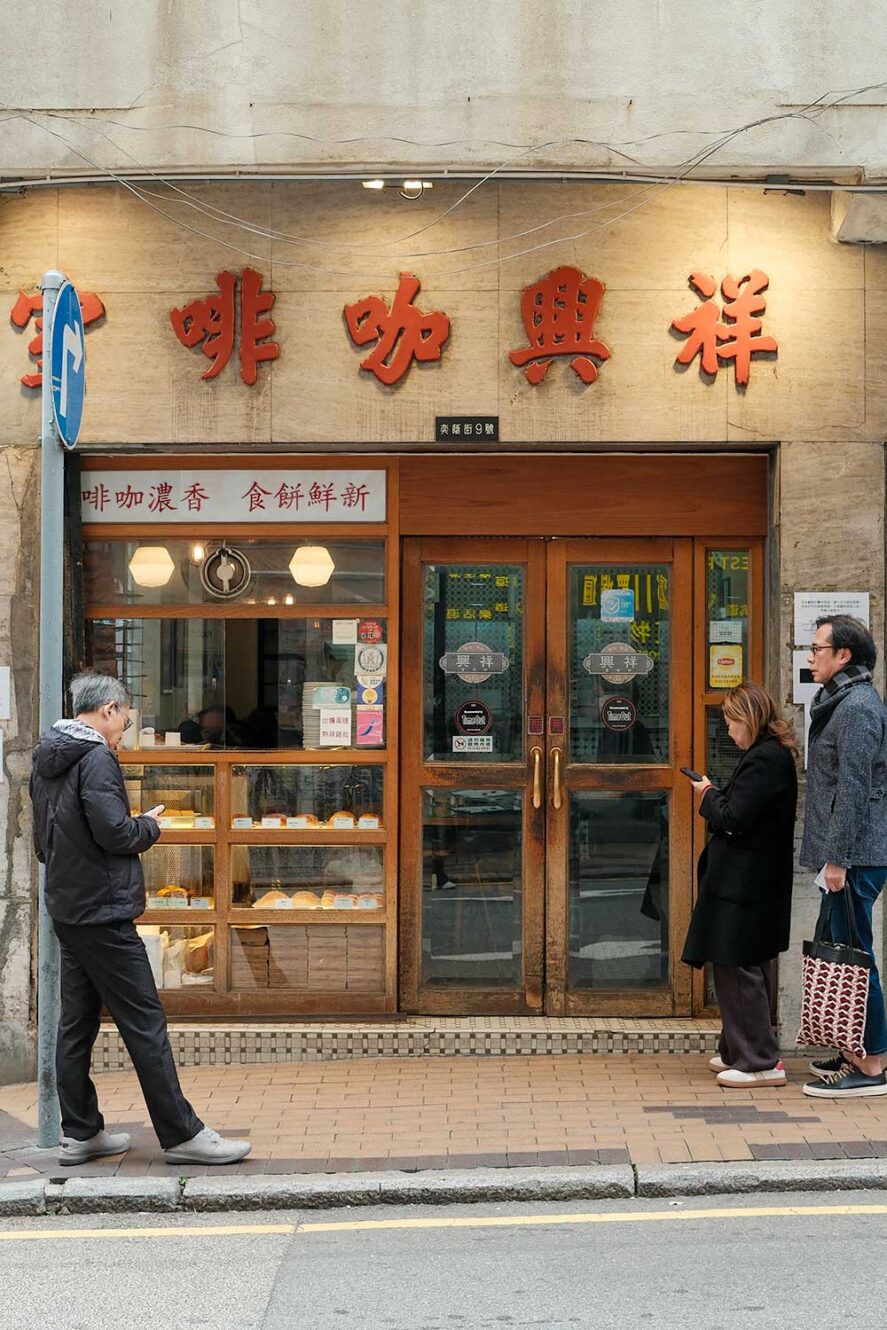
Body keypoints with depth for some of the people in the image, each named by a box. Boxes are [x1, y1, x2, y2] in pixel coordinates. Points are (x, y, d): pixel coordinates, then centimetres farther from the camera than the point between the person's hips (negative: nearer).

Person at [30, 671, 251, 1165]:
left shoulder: (46, 761, 13)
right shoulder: (96, 758, -16)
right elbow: (115, 833, -22)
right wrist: (150, 827, -1)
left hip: (66, 910, 10)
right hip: (104, 913, -9)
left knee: (77, 1023, 13)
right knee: (145, 1024, -5)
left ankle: (80, 1134, 18)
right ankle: (182, 1135, -1)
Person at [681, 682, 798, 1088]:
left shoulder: (764, 758, -19)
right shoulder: (772, 754, 14)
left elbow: (734, 817, -22)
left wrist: (709, 795, -6)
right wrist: (716, 795, 5)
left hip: (743, 884, -11)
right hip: (753, 882, 11)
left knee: (737, 968, -6)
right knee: (747, 967, 17)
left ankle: (760, 1062, -2)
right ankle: (739, 1052, 27)